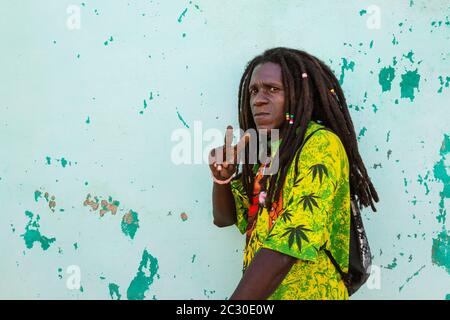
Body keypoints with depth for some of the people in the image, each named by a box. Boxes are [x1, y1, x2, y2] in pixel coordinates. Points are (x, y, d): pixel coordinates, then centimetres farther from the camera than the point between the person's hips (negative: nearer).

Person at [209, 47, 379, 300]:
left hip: (305, 292, -7)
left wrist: (235, 303, -24)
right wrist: (222, 176, -7)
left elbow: (285, 249, -25)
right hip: (259, 292, 7)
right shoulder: (264, 149, 7)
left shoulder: (320, 145, -17)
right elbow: (225, 217, 13)